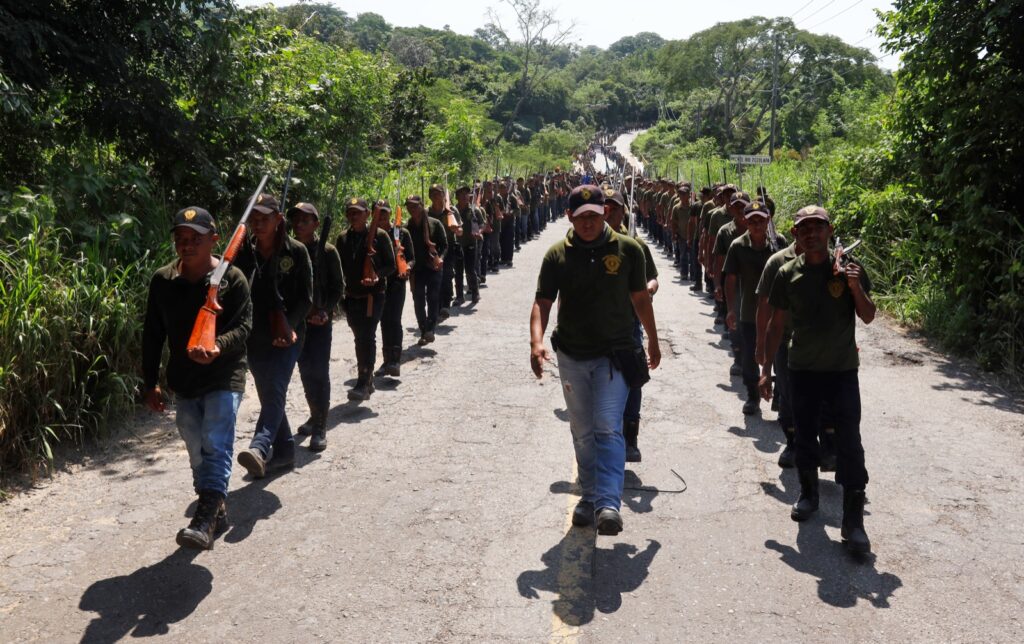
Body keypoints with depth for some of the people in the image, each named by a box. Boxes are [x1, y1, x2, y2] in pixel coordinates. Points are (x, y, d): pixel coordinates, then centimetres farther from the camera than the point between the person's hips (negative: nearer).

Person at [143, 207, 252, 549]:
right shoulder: (162, 280, 2)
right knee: (197, 451, 12)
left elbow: (243, 326, -15)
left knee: (215, 446, -16)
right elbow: (152, 334, 8)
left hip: (223, 376, -5)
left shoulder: (231, 278, -10)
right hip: (183, 380, 5)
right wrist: (150, 382, 8)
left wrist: (219, 347, -36)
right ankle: (216, 513, 28)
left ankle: (205, 519, -19)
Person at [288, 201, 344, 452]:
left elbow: (338, 286, -3)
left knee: (319, 371, -5)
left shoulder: (327, 251, -4)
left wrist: (325, 311, -17)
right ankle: (315, 415, 31)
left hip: (320, 319, -4)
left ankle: (320, 428, -1)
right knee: (305, 370, 13)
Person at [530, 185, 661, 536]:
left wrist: (653, 341, 16)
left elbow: (640, 298, 7)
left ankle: (608, 504, -18)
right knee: (582, 433, 14)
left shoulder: (628, 249, -4)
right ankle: (590, 496, 29)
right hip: (572, 356, 3)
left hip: (614, 355, -2)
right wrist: (537, 342, -22)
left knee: (608, 428, -15)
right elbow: (542, 302, -5)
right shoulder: (557, 255, -3)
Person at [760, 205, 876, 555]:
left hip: (842, 369, -2)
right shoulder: (788, 274, 1)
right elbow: (776, 323, 6)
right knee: (805, 437, 14)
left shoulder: (849, 269, -4)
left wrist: (856, 287, -19)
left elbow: (868, 317, -1)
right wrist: (766, 369, 5)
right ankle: (808, 494, 36)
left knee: (849, 444, -6)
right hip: (802, 369, 2)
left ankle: (853, 520, 0)